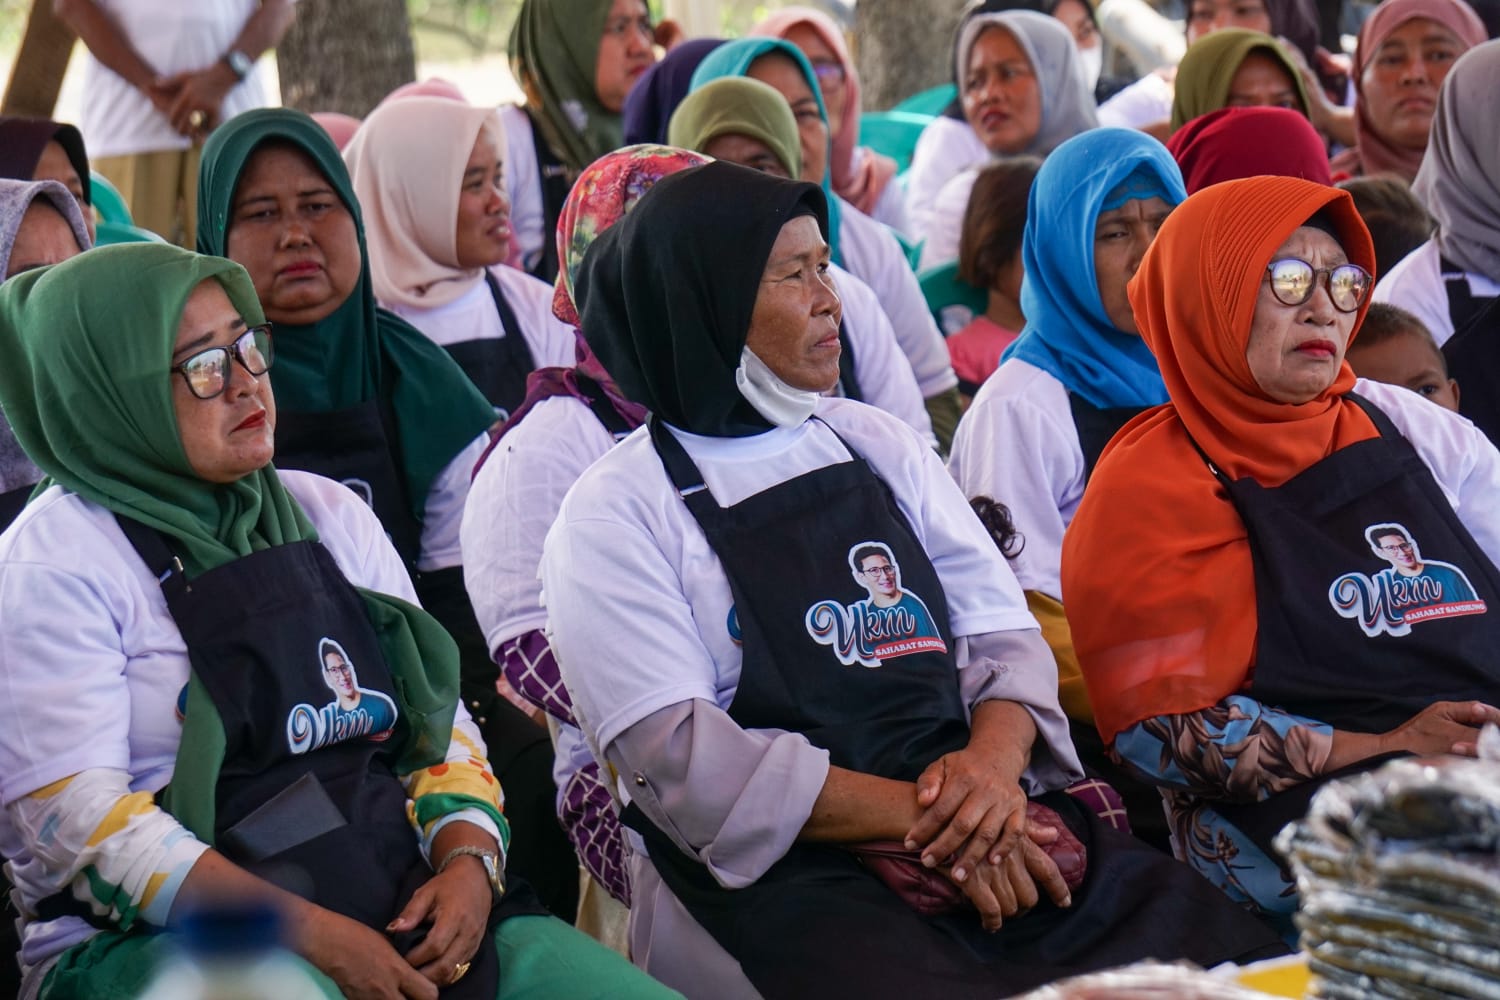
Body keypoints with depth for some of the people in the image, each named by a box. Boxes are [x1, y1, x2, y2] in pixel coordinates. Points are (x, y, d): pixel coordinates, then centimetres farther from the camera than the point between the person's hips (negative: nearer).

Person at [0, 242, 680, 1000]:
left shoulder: (327, 514, 17)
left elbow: (439, 724, 17)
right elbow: (73, 819, -11)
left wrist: (468, 860, -5)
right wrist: (306, 932, -19)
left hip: (397, 910, 5)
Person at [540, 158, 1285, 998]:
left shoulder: (878, 444, 18)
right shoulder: (616, 513, 1)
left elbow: (1005, 635, 12)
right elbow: (678, 754, -10)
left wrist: (994, 758, -12)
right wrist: (915, 812, -18)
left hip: (967, 826, 5)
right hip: (777, 873, -5)